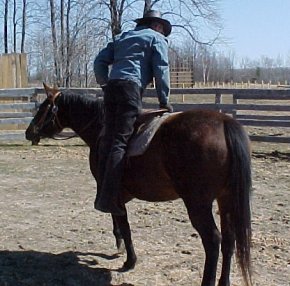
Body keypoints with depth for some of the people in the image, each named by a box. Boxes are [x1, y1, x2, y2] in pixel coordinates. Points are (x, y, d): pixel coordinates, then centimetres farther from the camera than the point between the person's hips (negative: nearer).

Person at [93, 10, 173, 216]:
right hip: (131, 86, -6)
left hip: (111, 87, 7)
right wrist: (164, 101, 4)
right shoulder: (157, 38, 14)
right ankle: (109, 199, -20)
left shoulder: (123, 37, 31)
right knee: (120, 142, -13)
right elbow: (161, 70, 2)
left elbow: (100, 61, 21)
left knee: (108, 140, 5)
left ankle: (102, 195, 3)